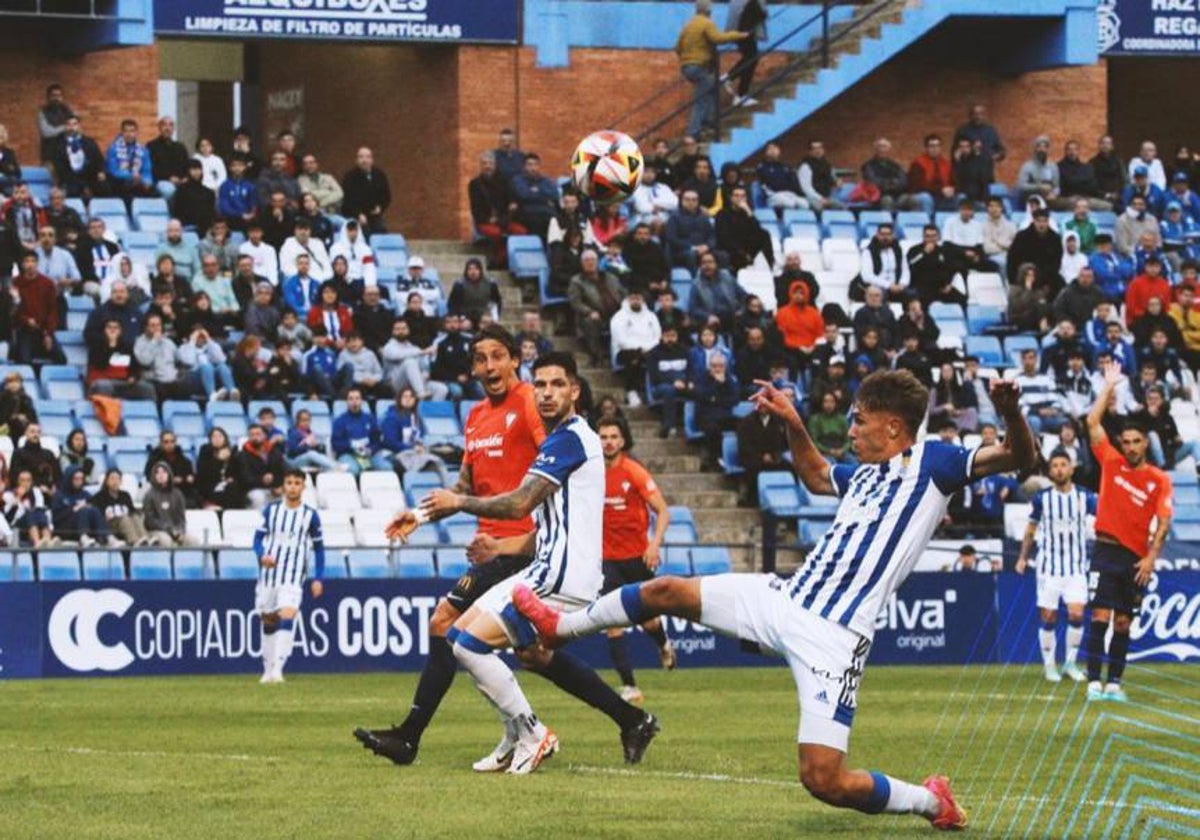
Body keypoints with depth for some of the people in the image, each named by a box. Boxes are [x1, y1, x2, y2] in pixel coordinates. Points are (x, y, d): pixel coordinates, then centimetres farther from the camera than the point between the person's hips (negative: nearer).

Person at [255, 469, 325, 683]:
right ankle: (268, 670, 23)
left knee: (287, 617, -21)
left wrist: (318, 579, 3)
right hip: (268, 575, 2)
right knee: (268, 621, 9)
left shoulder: (310, 515, 3)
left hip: (293, 579, -2)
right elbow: (258, 537, 6)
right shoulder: (271, 510, 6)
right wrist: (262, 555, -15)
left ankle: (278, 669, -27)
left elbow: (318, 548, 10)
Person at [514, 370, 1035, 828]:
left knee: (823, 780, -16)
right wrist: (792, 423, 27)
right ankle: (560, 627, 40)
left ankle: (933, 803, 11)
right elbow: (814, 477, 40)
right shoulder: (866, 474, 17)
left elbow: (1020, 459, -16)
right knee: (665, 592, 16)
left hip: (832, 636, -8)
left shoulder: (931, 462, -6)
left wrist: (1010, 412, -36)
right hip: (785, 598, 8)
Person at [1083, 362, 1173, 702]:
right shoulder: (1111, 464, 4)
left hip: (1136, 557, 1)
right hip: (1107, 551, -1)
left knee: (1123, 624, 6)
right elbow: (1093, 423, 1)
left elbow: (1163, 521, -3)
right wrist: (1109, 386, 3)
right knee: (1100, 617, -10)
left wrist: (1151, 557, -14)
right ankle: (1094, 681, -12)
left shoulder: (1159, 480, 3)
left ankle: (1114, 683, 10)